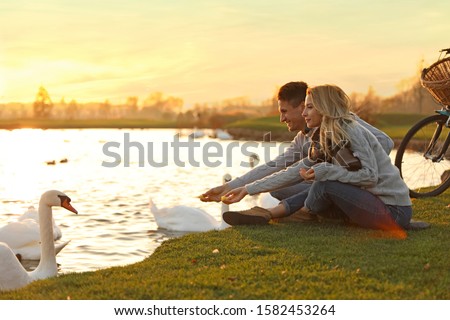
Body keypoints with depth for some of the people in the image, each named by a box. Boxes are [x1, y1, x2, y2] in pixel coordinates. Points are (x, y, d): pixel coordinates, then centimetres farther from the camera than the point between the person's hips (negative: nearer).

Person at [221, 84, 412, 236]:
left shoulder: (351, 131, -14)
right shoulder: (328, 141, 12)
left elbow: (370, 175, -20)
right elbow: (296, 172, 10)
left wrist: (325, 171, -22)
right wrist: (248, 190, 7)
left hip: (394, 211, -9)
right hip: (375, 204, 9)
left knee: (325, 184, -20)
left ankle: (303, 215, 6)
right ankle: (266, 214, -7)